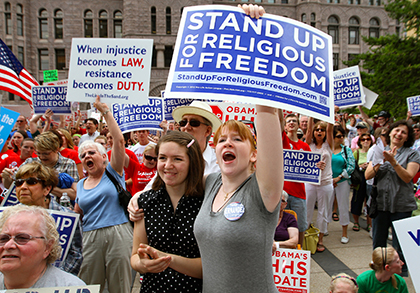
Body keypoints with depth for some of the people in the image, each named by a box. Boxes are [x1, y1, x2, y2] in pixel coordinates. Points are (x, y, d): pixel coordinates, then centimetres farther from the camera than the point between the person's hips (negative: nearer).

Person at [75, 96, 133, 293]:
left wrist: (105, 112, -8)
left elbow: (119, 140, -9)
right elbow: (77, 212, 23)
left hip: (118, 234, -4)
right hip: (90, 237, 4)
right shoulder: (81, 184, 16)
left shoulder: (113, 172, 3)